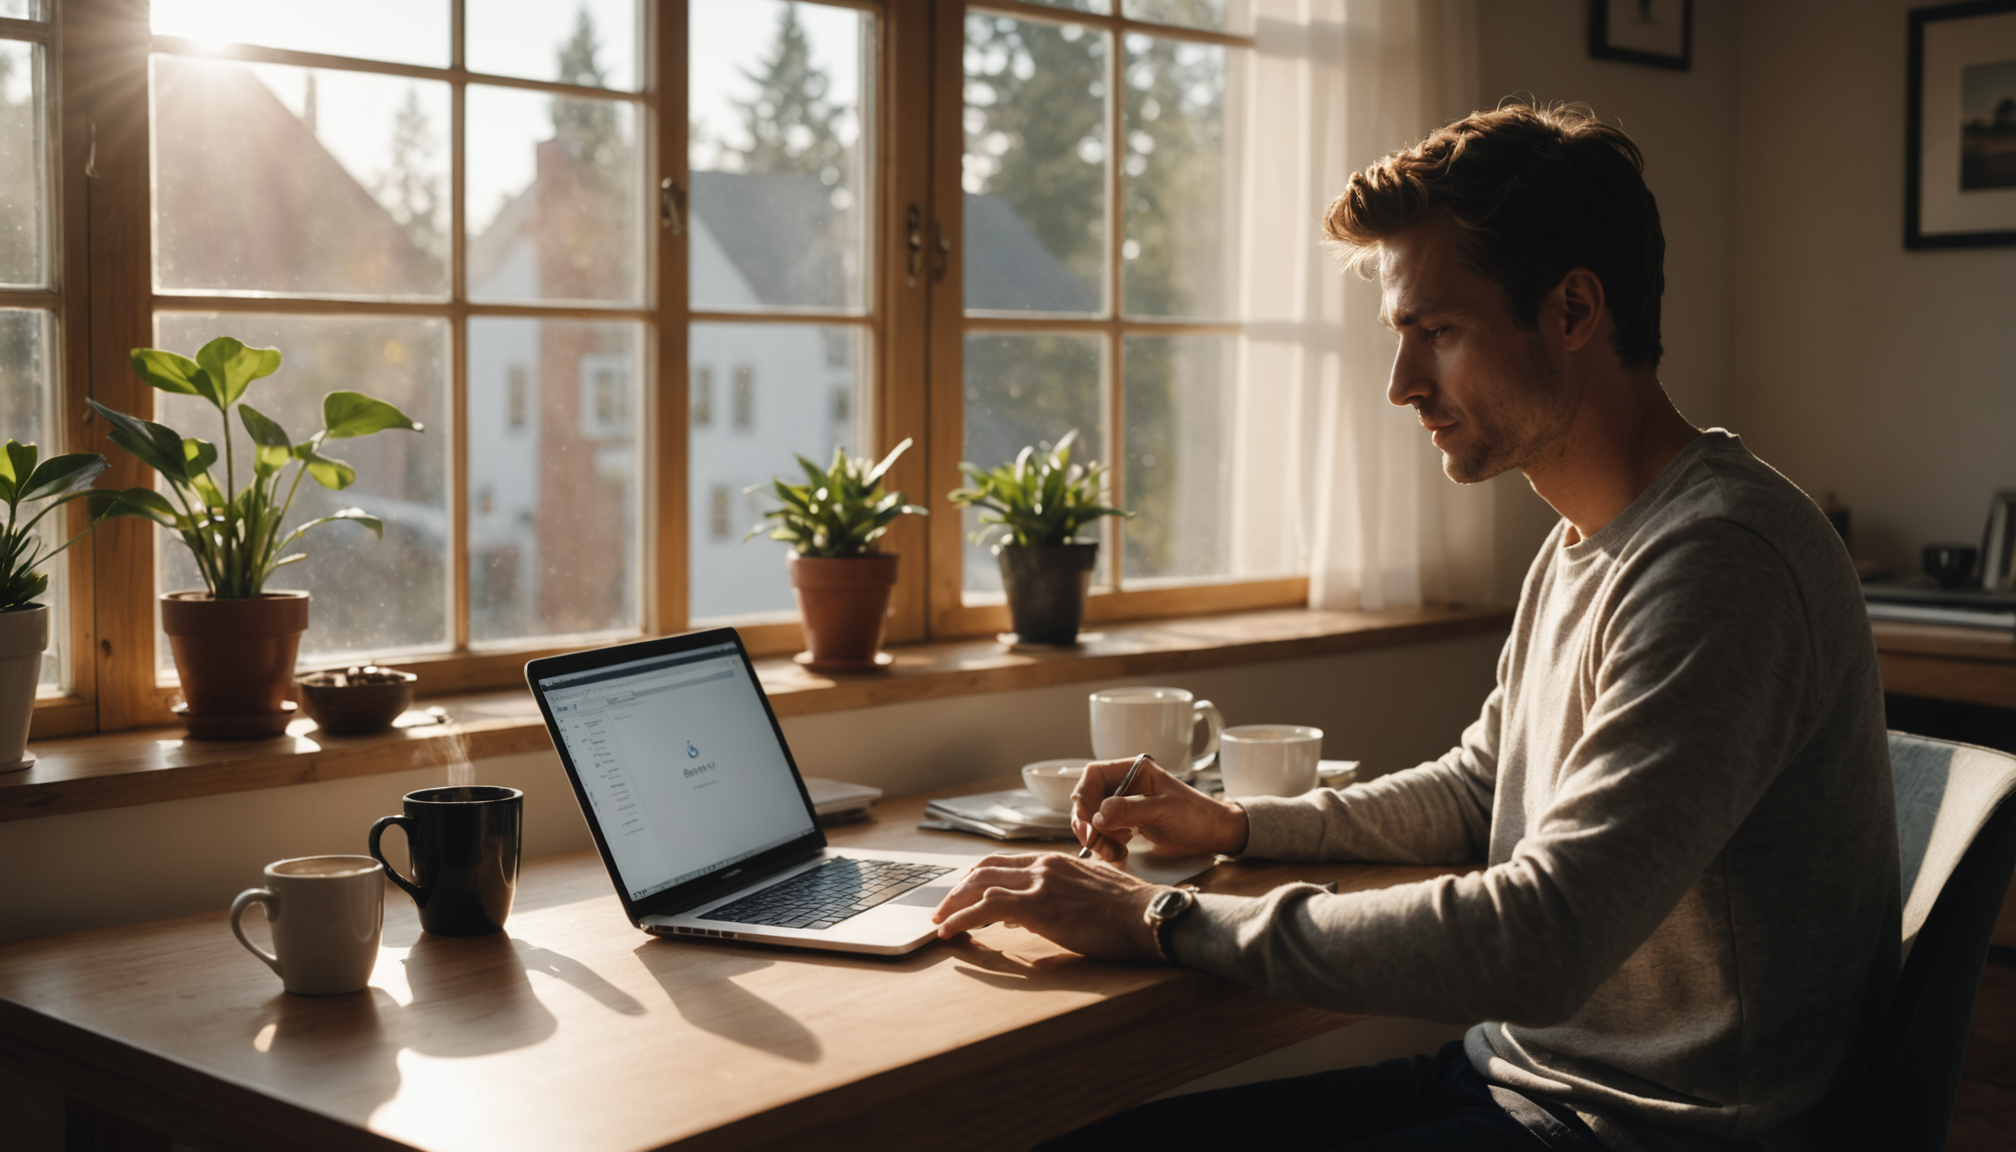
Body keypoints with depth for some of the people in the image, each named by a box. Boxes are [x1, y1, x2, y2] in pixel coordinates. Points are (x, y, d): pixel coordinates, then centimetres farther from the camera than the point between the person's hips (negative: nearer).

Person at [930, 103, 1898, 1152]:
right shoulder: (1578, 548, 10)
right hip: (1511, 1067, 9)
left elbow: (1536, 944, -29)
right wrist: (1233, 824, 10)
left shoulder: (1721, 558, -23)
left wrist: (1165, 922, -23)